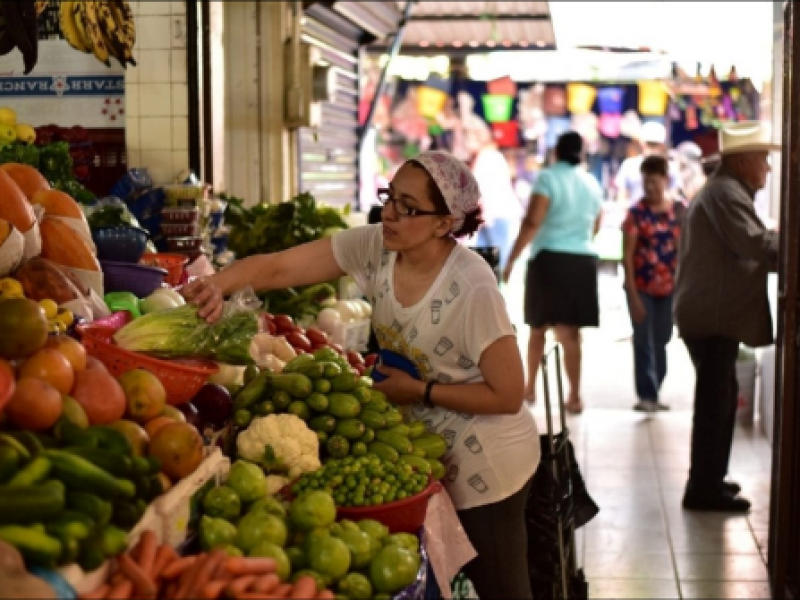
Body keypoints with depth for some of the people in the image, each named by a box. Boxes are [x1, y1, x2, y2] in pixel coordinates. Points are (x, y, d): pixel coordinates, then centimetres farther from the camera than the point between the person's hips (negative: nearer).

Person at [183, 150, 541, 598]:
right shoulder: (374, 246, -12)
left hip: (486, 464, -6)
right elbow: (277, 267, -16)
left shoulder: (473, 289, -29)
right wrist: (217, 285, -34)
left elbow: (507, 395, -22)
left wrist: (420, 391, -21)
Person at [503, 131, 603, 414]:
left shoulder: (548, 178, -6)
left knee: (538, 327, 11)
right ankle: (575, 396, -1)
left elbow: (532, 223, -15)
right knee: (570, 331, 4)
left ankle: (530, 388, 23)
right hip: (584, 262, 4)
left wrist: (511, 260, -12)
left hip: (550, 259, -4)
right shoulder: (592, 183, 11)